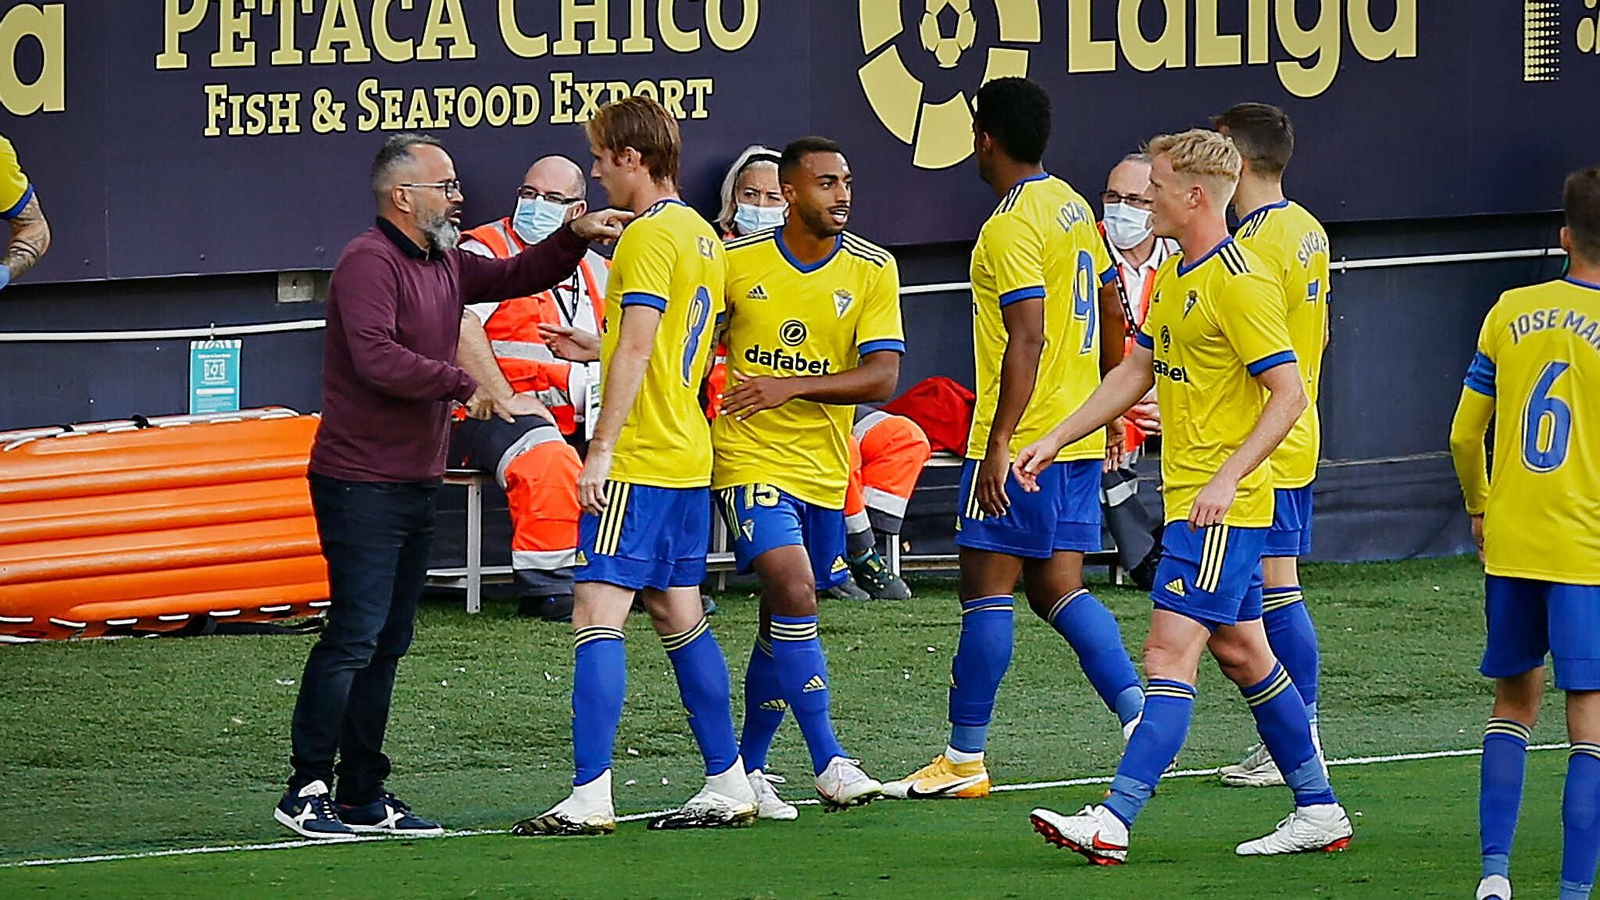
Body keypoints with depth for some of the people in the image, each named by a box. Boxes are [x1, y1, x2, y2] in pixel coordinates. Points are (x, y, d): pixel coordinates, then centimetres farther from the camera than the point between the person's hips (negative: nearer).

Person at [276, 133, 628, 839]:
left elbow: (515, 277, 28)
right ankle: (308, 789, -9)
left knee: (387, 643, 10)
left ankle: (364, 795, 14)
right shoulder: (369, 262, -13)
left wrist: (575, 238, 11)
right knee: (355, 635, -12)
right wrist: (462, 385, -19)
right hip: (362, 483, -10)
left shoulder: (443, 265, 16)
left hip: (415, 484, 10)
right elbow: (376, 357, -25)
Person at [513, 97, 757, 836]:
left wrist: (602, 450, -22)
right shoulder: (701, 235, 15)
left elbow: (636, 348, -21)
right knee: (680, 617, 14)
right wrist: (595, 349, 31)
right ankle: (728, 785, 16)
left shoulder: (650, 235, -13)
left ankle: (590, 797, -17)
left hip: (639, 463, -10)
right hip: (688, 456, 10)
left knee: (598, 615, -11)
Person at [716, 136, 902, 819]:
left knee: (783, 620, 10)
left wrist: (792, 386, -19)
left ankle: (748, 768, 23)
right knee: (793, 591, -21)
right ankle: (829, 764, -21)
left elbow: (882, 377, -9)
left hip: (824, 467, 3)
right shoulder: (737, 263, -3)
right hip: (750, 456, -3)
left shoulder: (873, 270, -2)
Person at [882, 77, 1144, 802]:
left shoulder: (1010, 227, -15)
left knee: (987, 586, -2)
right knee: (1057, 586, 10)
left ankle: (963, 758, 2)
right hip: (1078, 434, 9)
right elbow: (1110, 314, 19)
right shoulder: (1072, 208, 12)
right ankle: (1138, 712, -4)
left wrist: (999, 442, -24)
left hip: (1022, 441, -9)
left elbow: (1027, 339, -23)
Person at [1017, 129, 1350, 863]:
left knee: (1170, 651, -13)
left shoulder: (1240, 284, -16)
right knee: (1240, 653, 14)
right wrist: (1055, 440, 17)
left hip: (1222, 507, -10)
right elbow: (1136, 373, 23)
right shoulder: (1174, 278, 14)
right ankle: (1319, 810, 21)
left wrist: (1227, 479, -26)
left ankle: (1114, 821, -19)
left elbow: (1289, 393, -19)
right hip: (1187, 498, 10)